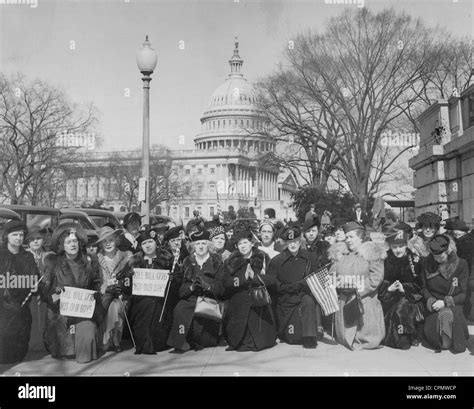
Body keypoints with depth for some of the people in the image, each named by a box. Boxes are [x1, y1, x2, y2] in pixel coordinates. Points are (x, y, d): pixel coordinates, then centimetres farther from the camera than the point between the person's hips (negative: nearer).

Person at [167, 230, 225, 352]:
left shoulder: (217, 262, 7)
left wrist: (207, 285, -20)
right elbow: (182, 289, 5)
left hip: (210, 298, -1)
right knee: (179, 310, -27)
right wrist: (191, 287, -17)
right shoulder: (188, 262, 12)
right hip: (191, 298, 1)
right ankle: (180, 343, -17)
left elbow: (222, 288, -2)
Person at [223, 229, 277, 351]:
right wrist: (245, 278, -14)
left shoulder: (263, 258, 7)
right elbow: (227, 283, -4)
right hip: (238, 303, 1)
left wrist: (255, 277, -16)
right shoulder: (231, 262, 9)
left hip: (260, 302, -1)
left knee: (263, 341, -9)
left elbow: (272, 280, -4)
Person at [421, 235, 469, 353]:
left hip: (454, 305, -2)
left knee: (446, 314, -37)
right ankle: (440, 343, 12)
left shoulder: (461, 265, -5)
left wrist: (445, 302, -18)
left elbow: (464, 294, -4)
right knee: (429, 332, -25)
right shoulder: (426, 264, 2)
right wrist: (430, 300, -11)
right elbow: (424, 287, 10)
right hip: (434, 307, 2)